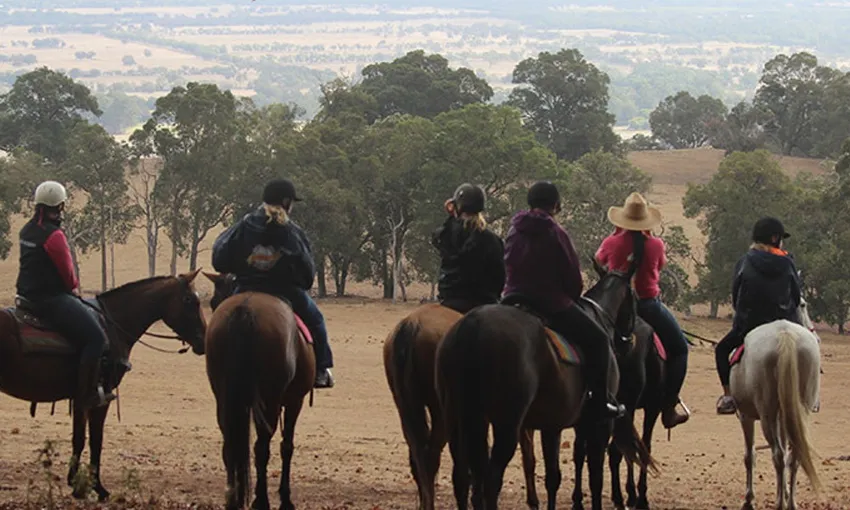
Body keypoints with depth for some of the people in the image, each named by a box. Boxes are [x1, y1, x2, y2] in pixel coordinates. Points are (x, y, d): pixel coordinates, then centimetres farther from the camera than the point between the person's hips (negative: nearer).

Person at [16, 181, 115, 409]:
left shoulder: (28, 230, 12)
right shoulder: (54, 235, -18)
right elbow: (67, 270, -12)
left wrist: (69, 288, 18)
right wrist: (74, 287, 11)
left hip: (28, 294, 11)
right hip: (51, 298, -11)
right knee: (97, 338, -14)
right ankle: (88, 394, -15)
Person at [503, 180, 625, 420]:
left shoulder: (514, 231, 6)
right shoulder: (555, 234, -11)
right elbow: (573, 279, -6)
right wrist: (571, 299, 14)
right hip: (553, 305, -6)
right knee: (598, 339, 4)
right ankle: (600, 401, 0)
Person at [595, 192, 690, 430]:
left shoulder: (612, 244, -9)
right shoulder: (655, 245, -10)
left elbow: (599, 259, 14)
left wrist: (616, 233, 22)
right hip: (649, 305, -1)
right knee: (678, 349, 16)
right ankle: (669, 408, 10)